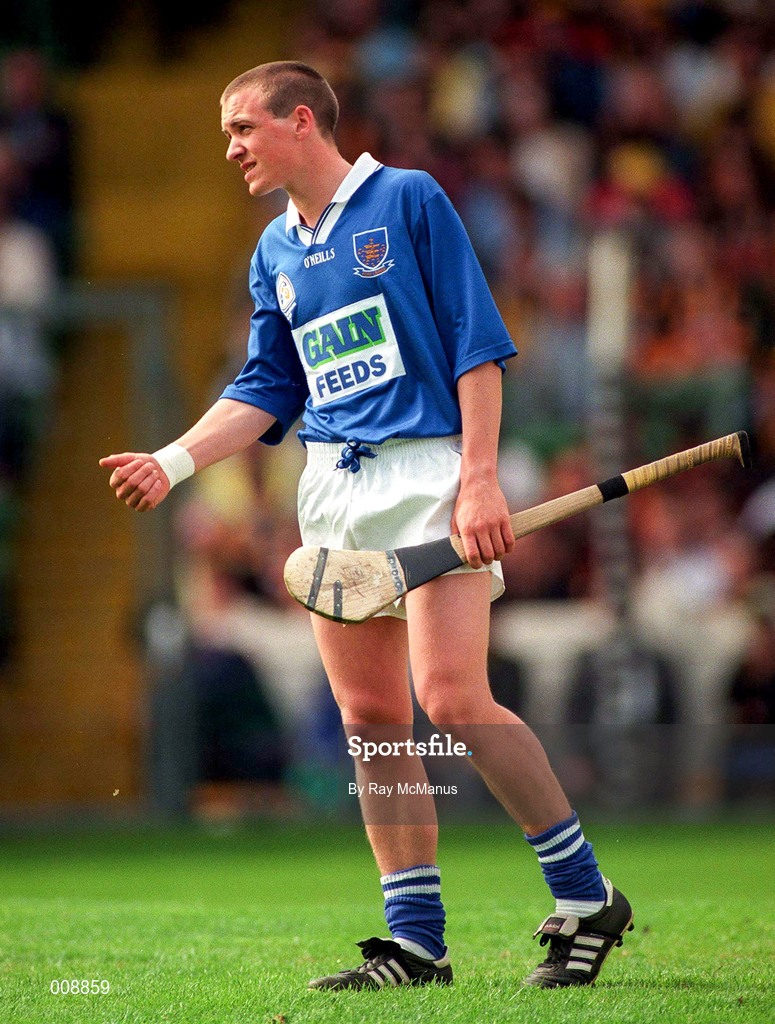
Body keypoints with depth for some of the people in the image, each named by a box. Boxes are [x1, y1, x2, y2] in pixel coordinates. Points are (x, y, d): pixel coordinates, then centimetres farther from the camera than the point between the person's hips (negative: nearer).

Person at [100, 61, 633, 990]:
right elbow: (267, 391, 20)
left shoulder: (409, 200, -1)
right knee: (370, 719, 2)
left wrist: (479, 478, -13)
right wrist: (172, 462, 5)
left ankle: (586, 899, -7)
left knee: (452, 697, -18)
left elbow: (476, 343, -5)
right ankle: (416, 942, 6)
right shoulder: (275, 253, 16)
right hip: (333, 488, 7)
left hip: (428, 473, -6)